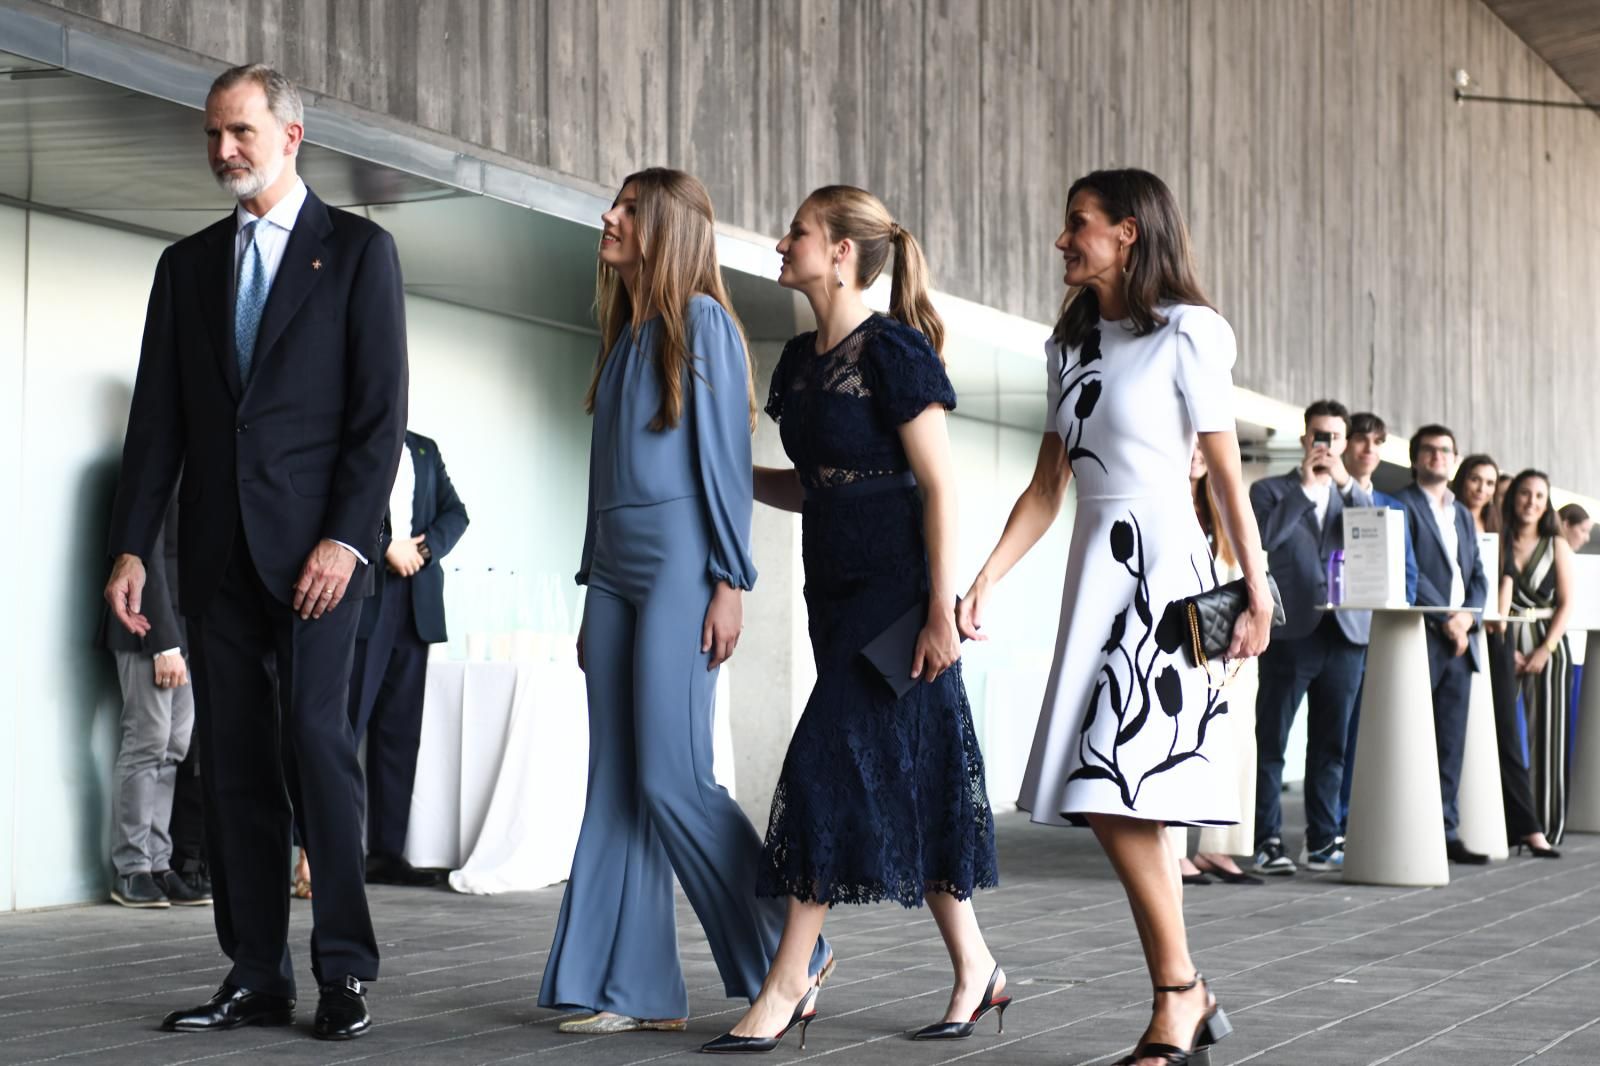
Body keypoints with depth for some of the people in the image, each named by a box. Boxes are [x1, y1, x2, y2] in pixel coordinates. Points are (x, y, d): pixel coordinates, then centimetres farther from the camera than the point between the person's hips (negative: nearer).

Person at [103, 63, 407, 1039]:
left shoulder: (358, 251, 3)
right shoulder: (188, 264, 16)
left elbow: (381, 410, -4)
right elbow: (158, 418, 13)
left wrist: (345, 538, -14)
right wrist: (131, 546, 4)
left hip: (314, 546, -4)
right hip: (219, 552, 5)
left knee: (317, 743, -10)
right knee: (235, 765, 4)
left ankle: (345, 973, -3)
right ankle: (256, 978, 8)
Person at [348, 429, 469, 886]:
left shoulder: (425, 450, 20)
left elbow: (454, 512, 15)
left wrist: (424, 548, -4)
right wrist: (386, 548, -13)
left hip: (415, 605, 6)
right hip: (360, 601, -5)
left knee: (401, 729, 4)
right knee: (345, 723, -8)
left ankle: (386, 852, 7)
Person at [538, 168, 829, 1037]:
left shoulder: (701, 321, -4)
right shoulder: (623, 336, 18)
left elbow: (727, 457, -9)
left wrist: (730, 582, -14)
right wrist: (592, 596, 18)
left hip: (679, 564, -8)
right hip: (615, 565, 8)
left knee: (671, 780, -10)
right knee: (616, 784, 3)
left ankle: (789, 955, 4)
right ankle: (636, 990, 5)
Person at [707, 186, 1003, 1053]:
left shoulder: (892, 353, -12)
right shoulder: (801, 359, 13)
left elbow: (939, 486, -14)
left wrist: (943, 608, -19)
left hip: (893, 590, -8)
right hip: (835, 586, 8)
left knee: (835, 768, -10)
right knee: (907, 780, 10)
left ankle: (786, 987, -7)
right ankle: (975, 968, 18)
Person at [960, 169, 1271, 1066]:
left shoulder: (1186, 334, -3)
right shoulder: (1074, 344, 16)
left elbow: (1227, 471, -5)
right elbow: (1048, 487, 14)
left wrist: (1257, 592, -8)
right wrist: (986, 580, 5)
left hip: (1159, 567, -7)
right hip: (1096, 569, 7)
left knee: (1115, 789, -14)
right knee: (1126, 798, 3)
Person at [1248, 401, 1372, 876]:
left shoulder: (1355, 495, 18)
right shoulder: (1271, 490, 7)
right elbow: (1263, 540, -11)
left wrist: (1347, 483, -9)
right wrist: (1305, 487, -10)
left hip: (1345, 632, 4)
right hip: (1291, 633, -4)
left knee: (1330, 745, 7)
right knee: (1272, 742, -2)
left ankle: (1323, 841, 12)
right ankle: (1268, 841, 1)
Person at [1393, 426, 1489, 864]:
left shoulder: (1463, 515, 21)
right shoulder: (1402, 505, -2)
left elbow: (1477, 574, 18)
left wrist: (1468, 616, -2)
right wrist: (1445, 620, -13)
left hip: (1459, 642, 7)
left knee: (1451, 744, 6)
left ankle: (1444, 831, 9)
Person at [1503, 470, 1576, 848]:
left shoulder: (1556, 546, 8)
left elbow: (1566, 604, 3)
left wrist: (1545, 650, -9)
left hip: (1548, 647, 0)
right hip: (1507, 646, 0)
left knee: (1545, 737, -3)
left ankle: (1543, 827, -2)